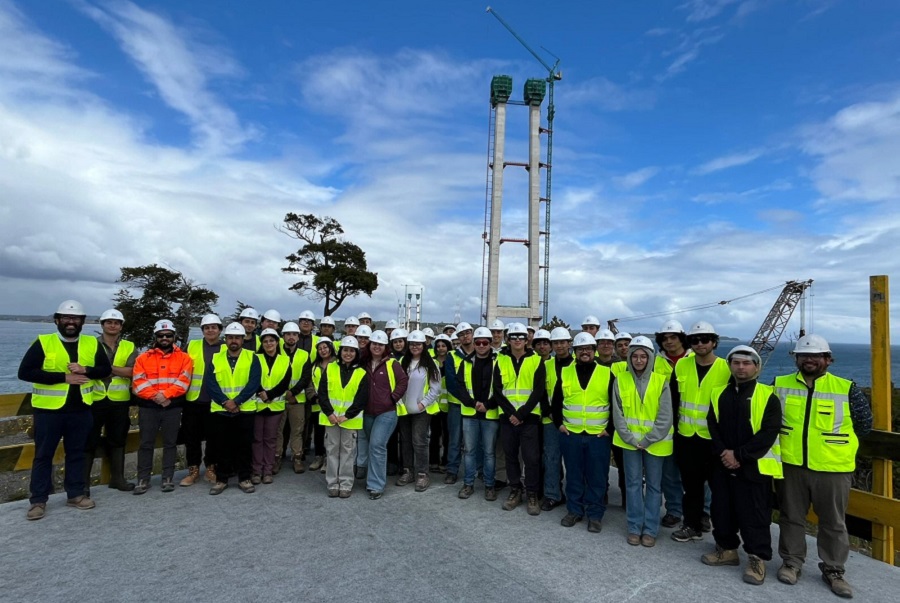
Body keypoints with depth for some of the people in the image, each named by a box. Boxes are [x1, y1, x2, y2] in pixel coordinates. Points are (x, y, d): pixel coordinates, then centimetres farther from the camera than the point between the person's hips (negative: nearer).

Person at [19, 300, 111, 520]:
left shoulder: (92, 343, 3)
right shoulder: (43, 342, -6)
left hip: (80, 409, 3)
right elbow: (25, 372, -12)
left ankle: (75, 494, 24)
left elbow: (106, 369, 4)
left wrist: (85, 370, -16)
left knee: (77, 453, 12)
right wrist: (63, 377, -19)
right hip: (48, 410, -3)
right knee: (43, 455, 8)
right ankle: (38, 500, 20)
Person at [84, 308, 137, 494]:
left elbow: (132, 371, -10)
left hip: (119, 401, 2)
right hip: (94, 399, -2)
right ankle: (83, 481, 15)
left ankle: (117, 478, 24)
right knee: (89, 441, 2)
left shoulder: (129, 347, 5)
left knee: (117, 440, 13)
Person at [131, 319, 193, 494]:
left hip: (173, 407, -1)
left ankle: (168, 478, 16)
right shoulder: (143, 358, 6)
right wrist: (156, 396, -15)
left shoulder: (184, 358, 3)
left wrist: (165, 394, -18)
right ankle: (143, 479, 17)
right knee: (146, 443, 6)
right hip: (148, 407, 1)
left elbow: (183, 381, -6)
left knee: (170, 443, 7)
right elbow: (138, 383, -3)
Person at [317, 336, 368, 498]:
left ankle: (346, 485, 16)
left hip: (350, 419, -1)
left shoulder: (362, 373, 0)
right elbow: (322, 393, -1)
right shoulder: (330, 369, 3)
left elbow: (362, 398, -5)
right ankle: (332, 484, 18)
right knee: (332, 450, 7)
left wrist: (347, 415, -13)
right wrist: (329, 413, -11)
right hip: (331, 417, 1)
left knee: (348, 451, 6)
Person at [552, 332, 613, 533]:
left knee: (597, 477, 8)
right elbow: (556, 401, 11)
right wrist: (559, 423, 4)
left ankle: (595, 514, 23)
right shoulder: (565, 373, 3)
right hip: (570, 434, 2)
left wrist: (610, 428, -2)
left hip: (599, 436, -1)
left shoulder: (606, 374, -1)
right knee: (573, 475, 12)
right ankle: (574, 510, 27)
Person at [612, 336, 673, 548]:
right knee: (633, 483, 7)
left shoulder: (661, 381, -6)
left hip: (655, 442, -1)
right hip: (629, 441, 1)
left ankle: (650, 529, 21)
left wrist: (647, 440, -12)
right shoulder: (621, 380, -3)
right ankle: (634, 528, 18)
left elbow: (665, 417, -8)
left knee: (653, 485, 10)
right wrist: (630, 438, -10)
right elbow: (618, 413, -2)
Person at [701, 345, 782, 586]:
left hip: (754, 467, -4)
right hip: (723, 465, 5)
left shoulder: (767, 396, -6)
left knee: (754, 514, 4)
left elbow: (768, 433, -12)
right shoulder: (718, 394, 7)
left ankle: (757, 559, 21)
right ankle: (727, 549, 30)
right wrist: (723, 453, -11)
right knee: (722, 510, 13)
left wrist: (738, 454, -15)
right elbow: (712, 427, 4)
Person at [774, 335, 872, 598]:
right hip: (791, 465, 1)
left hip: (832, 468, -1)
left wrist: (836, 442, 5)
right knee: (792, 517, 13)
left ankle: (833, 570, 31)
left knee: (833, 522, 14)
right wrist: (787, 440, 7)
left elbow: (864, 424, 3)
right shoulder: (781, 384, 0)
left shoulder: (846, 389, -5)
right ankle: (792, 562, 29)